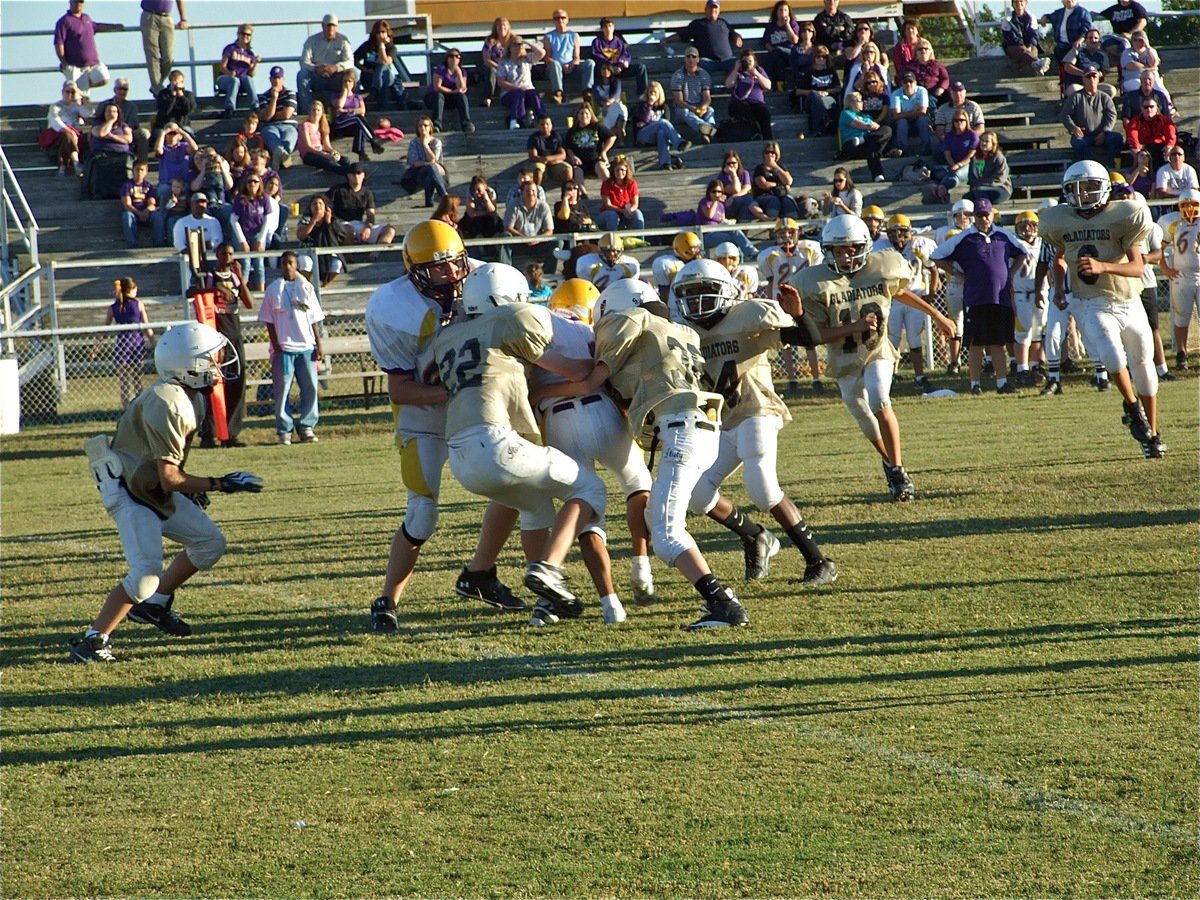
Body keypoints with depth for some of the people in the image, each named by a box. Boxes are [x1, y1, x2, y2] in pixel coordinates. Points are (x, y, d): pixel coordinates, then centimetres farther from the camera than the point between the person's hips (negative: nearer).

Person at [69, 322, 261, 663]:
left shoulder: (182, 395, 5)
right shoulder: (166, 404, -27)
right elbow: (169, 479, -26)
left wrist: (191, 488, 20)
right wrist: (219, 484, -21)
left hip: (156, 491, 10)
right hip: (130, 494, -10)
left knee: (210, 543, 11)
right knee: (146, 572, -20)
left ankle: (154, 604, 24)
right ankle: (92, 640, -14)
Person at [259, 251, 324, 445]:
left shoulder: (306, 287, 11)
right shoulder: (273, 289, 5)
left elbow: (314, 319, 11)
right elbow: (269, 321, 3)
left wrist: (318, 345, 6)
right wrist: (276, 346, -6)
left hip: (306, 347, 2)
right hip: (283, 348, -2)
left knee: (310, 388, 0)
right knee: (282, 390, -3)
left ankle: (307, 427, 7)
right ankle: (284, 431, 1)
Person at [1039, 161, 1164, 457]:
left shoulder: (1124, 216, -10)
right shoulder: (1058, 221, 0)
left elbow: (1138, 267, -16)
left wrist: (1103, 267, -32)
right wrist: (1058, 286, 6)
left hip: (1128, 303, 0)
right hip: (1092, 307, 0)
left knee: (1143, 368, 8)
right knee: (1113, 357, -26)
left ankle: (1152, 435, 26)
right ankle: (1133, 406, 2)